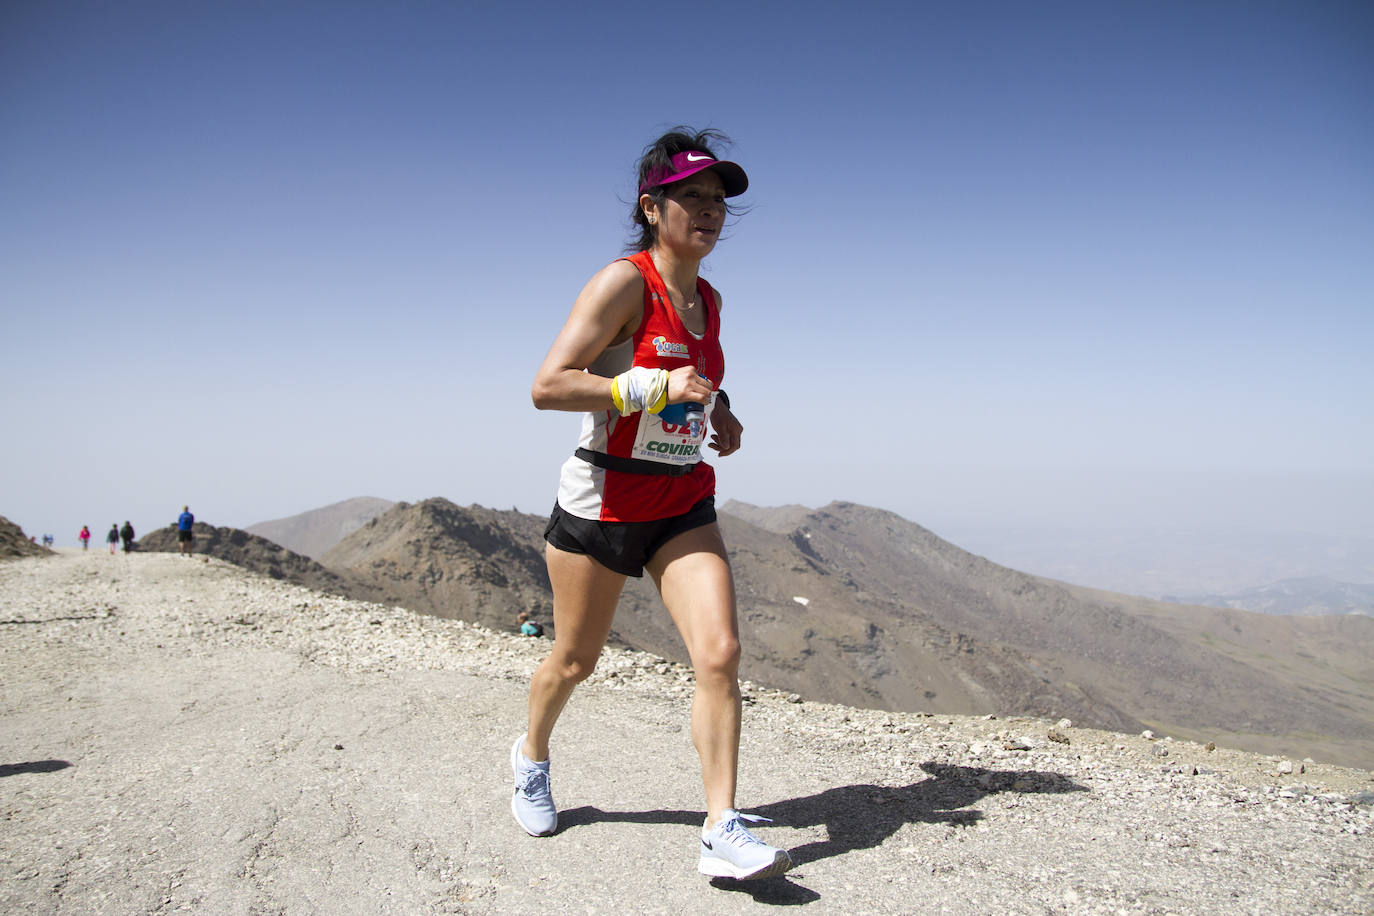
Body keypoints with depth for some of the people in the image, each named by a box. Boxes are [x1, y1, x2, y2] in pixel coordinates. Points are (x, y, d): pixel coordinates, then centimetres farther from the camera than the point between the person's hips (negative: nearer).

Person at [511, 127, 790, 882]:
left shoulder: (708, 300, 9)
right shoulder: (623, 283, -13)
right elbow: (546, 386, -21)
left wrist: (721, 415, 6)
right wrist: (653, 386, -27)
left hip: (683, 506, 5)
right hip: (602, 500, -5)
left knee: (720, 654, -11)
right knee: (575, 660, 12)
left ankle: (722, 831, -3)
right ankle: (532, 756, 43)